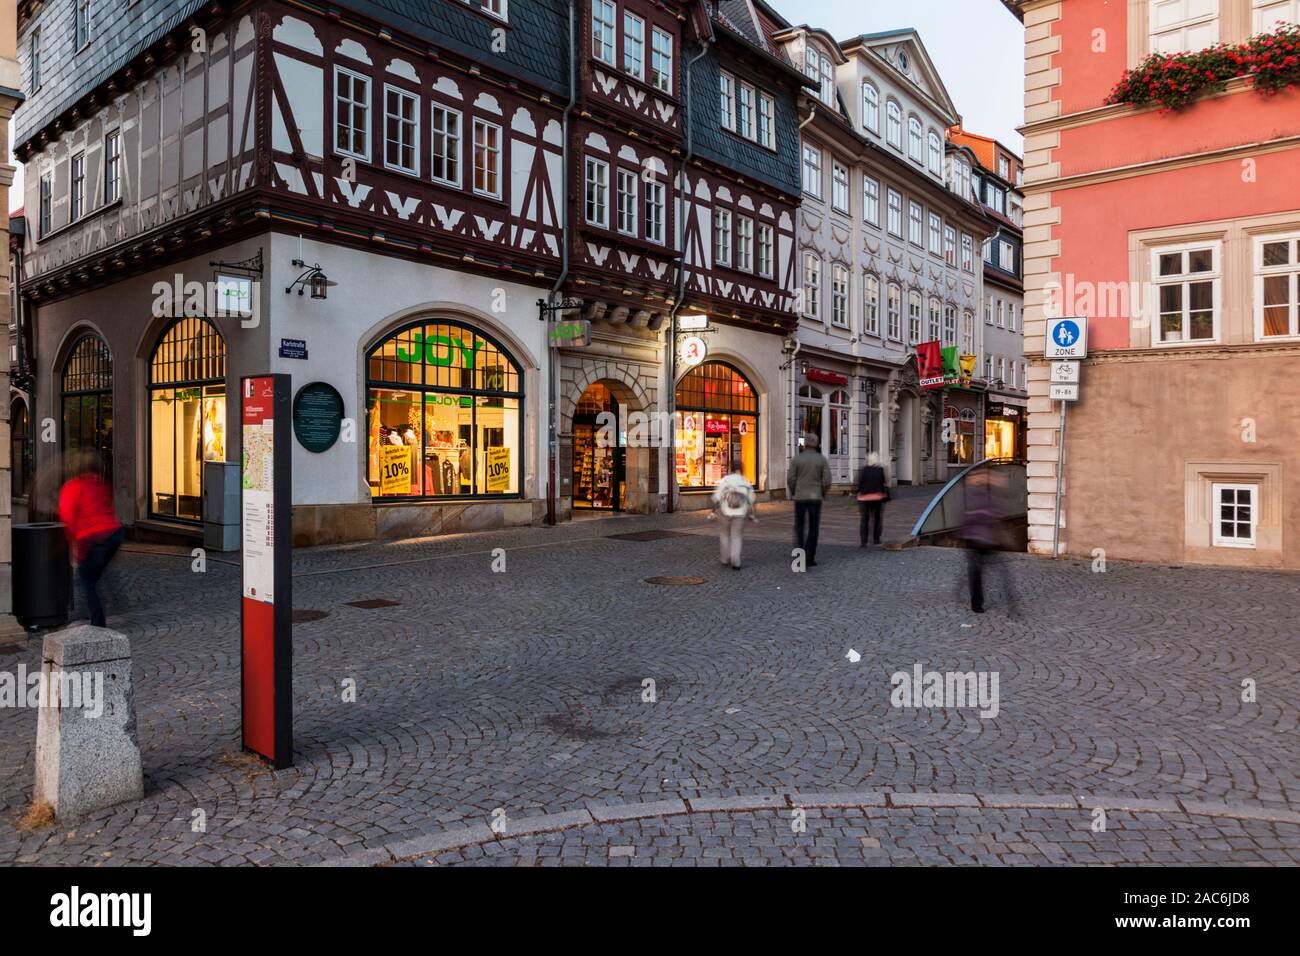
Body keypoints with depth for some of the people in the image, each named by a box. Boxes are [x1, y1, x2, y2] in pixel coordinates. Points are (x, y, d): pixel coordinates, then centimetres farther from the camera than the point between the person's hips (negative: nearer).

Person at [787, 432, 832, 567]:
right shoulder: (822, 459, -1)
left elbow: (790, 479, -6)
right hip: (815, 497, 0)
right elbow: (827, 481, -5)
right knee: (813, 528, 6)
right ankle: (810, 558, 3)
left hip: (800, 497, 0)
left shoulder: (796, 459, -3)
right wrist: (823, 495, 11)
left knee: (799, 526, 15)